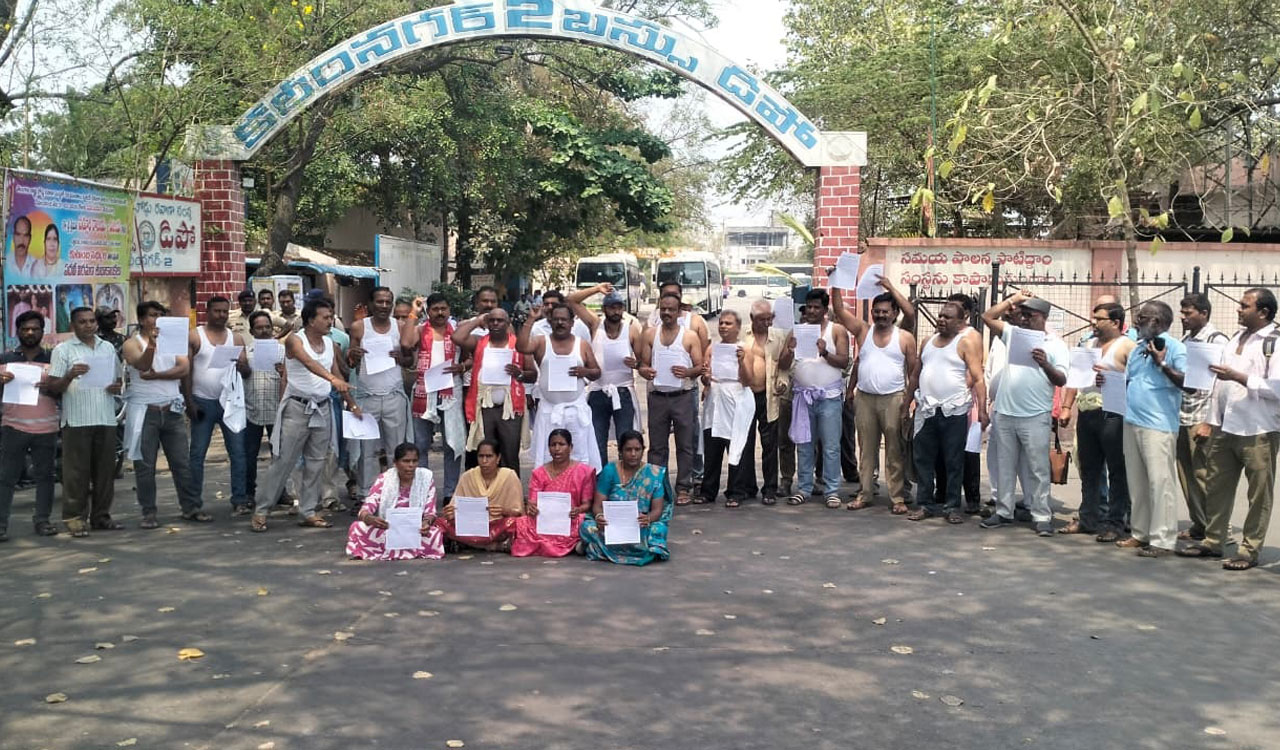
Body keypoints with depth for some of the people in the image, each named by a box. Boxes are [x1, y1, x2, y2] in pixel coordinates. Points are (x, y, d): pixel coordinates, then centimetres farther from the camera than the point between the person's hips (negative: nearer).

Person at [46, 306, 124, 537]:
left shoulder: (108, 348, 16)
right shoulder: (62, 350, 2)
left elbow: (117, 378, 26)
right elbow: (52, 388, -3)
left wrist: (117, 386, 3)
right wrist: (70, 376, -21)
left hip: (106, 419, 5)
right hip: (77, 420, -5)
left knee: (105, 470, 7)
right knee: (77, 471, -3)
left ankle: (101, 515, 16)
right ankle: (75, 518, 3)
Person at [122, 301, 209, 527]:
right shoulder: (132, 344, 0)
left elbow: (184, 368, -4)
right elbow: (142, 365, -20)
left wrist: (156, 375, -14)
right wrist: (151, 344, -38)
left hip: (171, 410, 3)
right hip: (144, 412, -3)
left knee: (183, 462, 4)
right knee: (145, 465, 1)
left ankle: (192, 507, 9)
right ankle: (148, 513, 9)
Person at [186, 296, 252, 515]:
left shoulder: (236, 338, 9)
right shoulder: (194, 336, 1)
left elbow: (247, 372, 9)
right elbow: (186, 371, -2)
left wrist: (241, 364, -15)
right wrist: (189, 402, -8)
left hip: (230, 401, 2)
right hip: (202, 402, -2)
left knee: (238, 452, -2)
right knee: (197, 454, 3)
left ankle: (240, 500, 0)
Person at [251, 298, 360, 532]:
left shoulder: (330, 344, 8)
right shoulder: (295, 340, -11)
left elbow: (337, 374, 17)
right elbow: (309, 362, -31)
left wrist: (352, 404, 15)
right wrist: (332, 379, -46)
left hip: (322, 409, 6)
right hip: (297, 407, -6)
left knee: (316, 463, 8)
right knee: (283, 461, -3)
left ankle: (308, 512, 16)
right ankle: (261, 510, 7)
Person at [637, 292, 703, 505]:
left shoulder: (690, 336, 3)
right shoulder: (650, 334, 9)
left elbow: (700, 367, 1)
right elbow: (643, 364, 10)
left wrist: (687, 372, -21)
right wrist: (645, 371, -14)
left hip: (683, 397, -2)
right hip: (657, 397, 2)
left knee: (685, 445, 2)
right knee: (657, 446, 6)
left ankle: (683, 488, 8)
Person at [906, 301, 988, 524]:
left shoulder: (967, 343, -3)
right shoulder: (928, 342, 15)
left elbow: (978, 378, -9)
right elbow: (918, 374, 21)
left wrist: (982, 409, -17)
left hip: (954, 411, -5)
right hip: (926, 410, 5)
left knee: (954, 461, 2)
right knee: (923, 459, 6)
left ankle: (952, 507, 9)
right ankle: (924, 504, 15)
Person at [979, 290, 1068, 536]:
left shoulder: (1055, 344, 2)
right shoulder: (1013, 334, 13)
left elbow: (1061, 380, -4)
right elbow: (988, 316, 11)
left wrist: (1045, 364, -21)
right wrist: (1014, 299, 10)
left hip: (1035, 417, -4)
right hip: (1005, 414, 4)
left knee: (1037, 469, -2)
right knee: (1005, 467, 10)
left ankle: (1042, 516, 4)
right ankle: (1003, 511, 19)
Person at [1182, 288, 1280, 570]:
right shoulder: (1237, 337, 14)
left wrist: (1238, 377, -21)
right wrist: (1214, 419, 15)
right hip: (1225, 427, 8)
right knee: (1216, 486, 12)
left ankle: (1249, 549, 11)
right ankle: (1213, 541, 22)